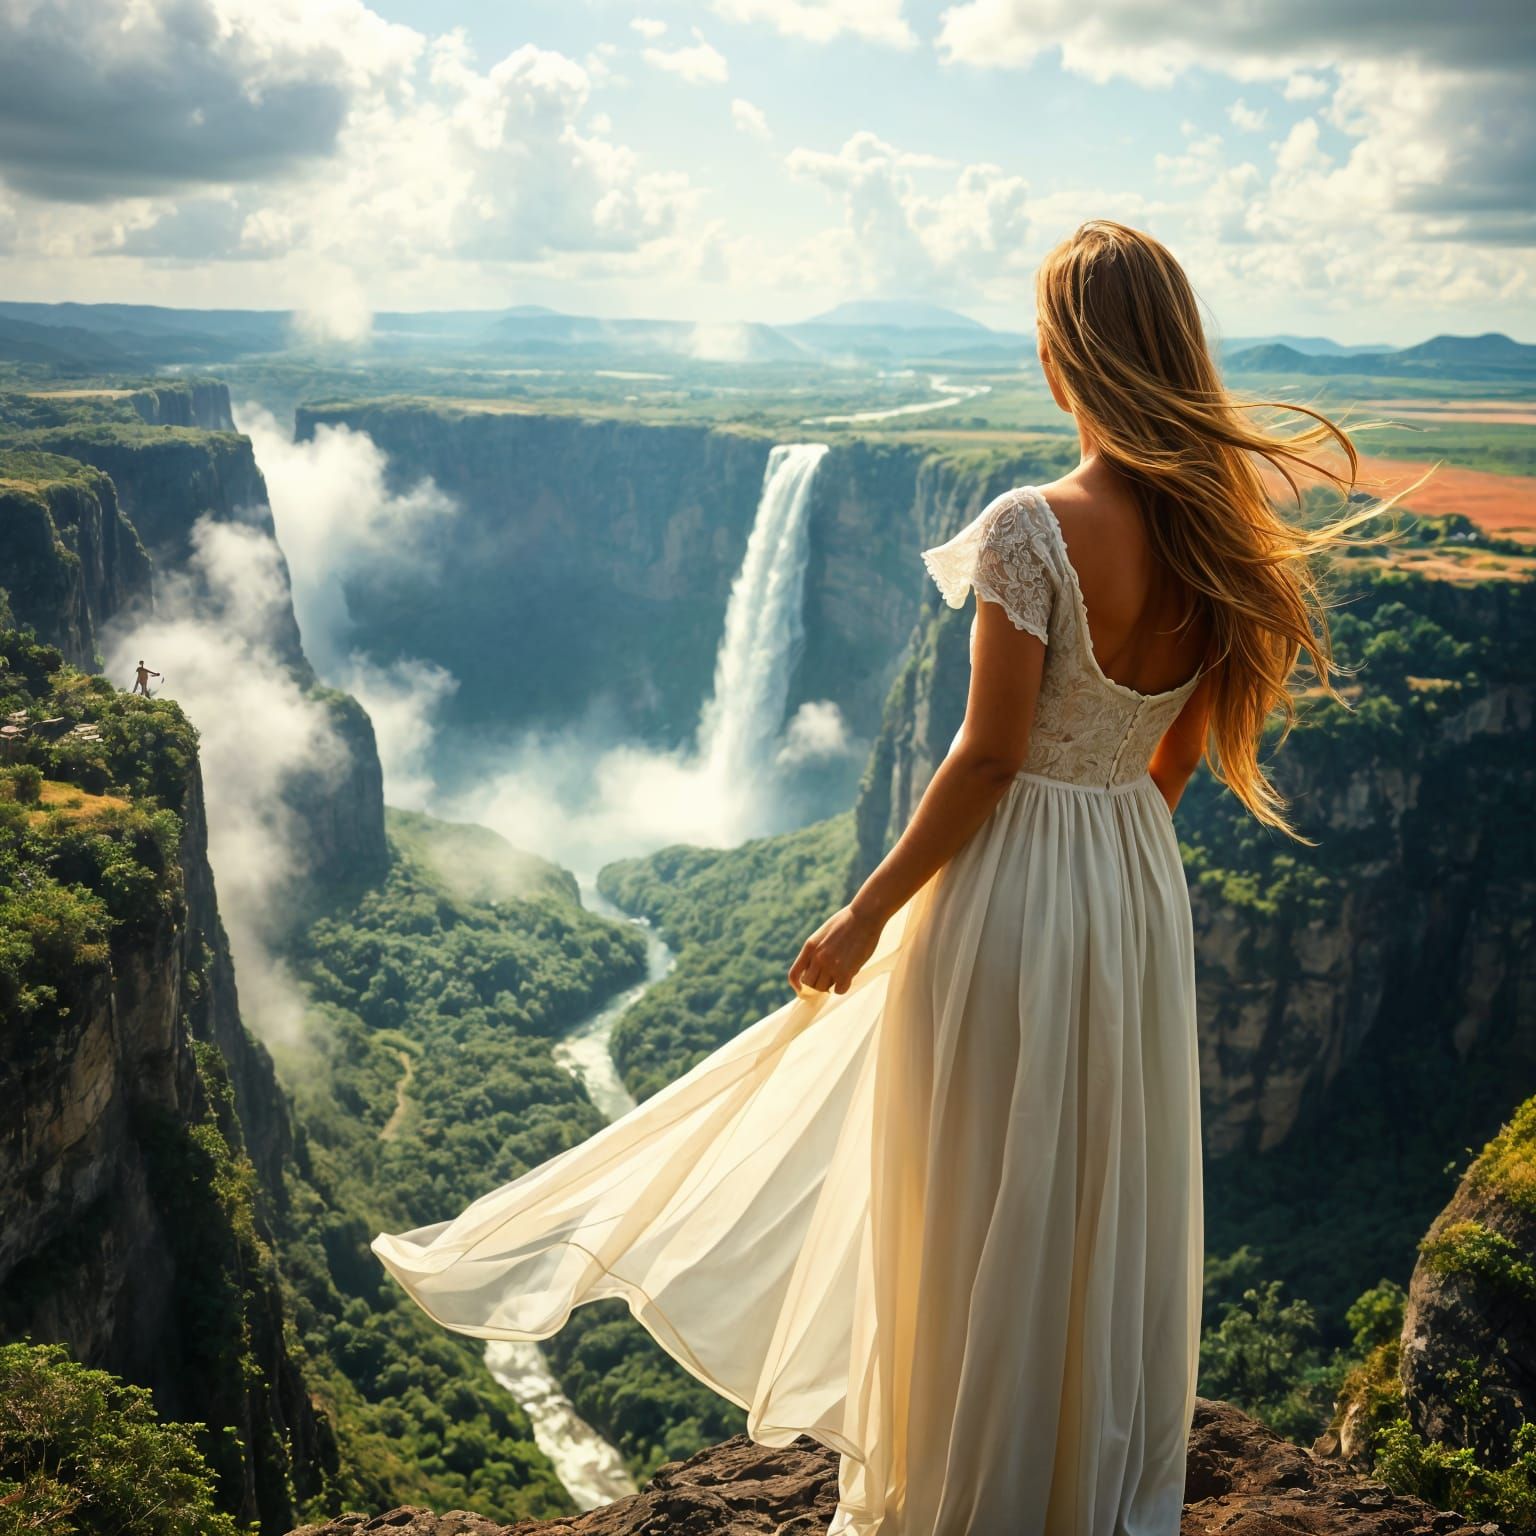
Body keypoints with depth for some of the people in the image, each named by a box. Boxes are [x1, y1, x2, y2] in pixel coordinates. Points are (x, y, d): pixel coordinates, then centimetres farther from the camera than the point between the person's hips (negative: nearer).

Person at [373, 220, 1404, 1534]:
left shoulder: (1034, 529, -21)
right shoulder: (1220, 534, -1)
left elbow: (988, 758, -19)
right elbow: (1184, 752, 7)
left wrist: (866, 918, -10)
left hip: (1009, 887, -7)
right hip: (1140, 890, 7)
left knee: (976, 1208, 10)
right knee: (1109, 1196, 21)